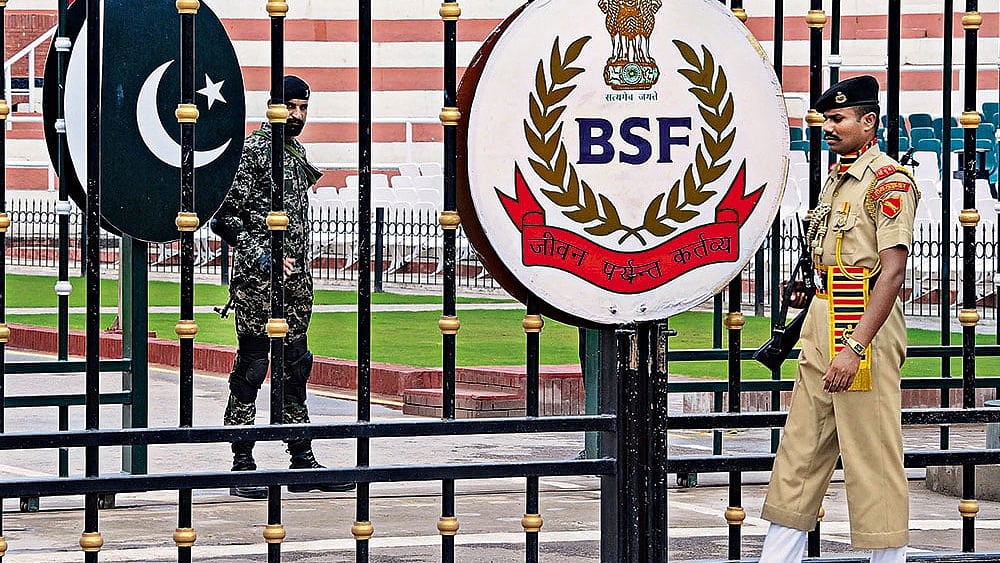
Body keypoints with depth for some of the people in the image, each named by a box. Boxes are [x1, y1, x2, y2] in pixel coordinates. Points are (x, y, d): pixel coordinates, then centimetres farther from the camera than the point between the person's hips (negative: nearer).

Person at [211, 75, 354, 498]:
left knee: (295, 364, 10)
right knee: (252, 365, -4)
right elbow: (226, 217, -14)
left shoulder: (297, 152, 16)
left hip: (295, 277, 8)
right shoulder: (252, 151, -9)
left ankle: (303, 461, 14)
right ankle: (243, 466, -1)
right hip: (258, 280, -8)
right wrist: (261, 256, -21)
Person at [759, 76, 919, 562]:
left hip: (864, 324, -9)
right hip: (822, 323, 9)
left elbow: (892, 269, -19)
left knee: (872, 454, -6)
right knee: (801, 448, 9)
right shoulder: (837, 179, 17)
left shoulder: (889, 181, -11)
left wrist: (856, 347, -24)